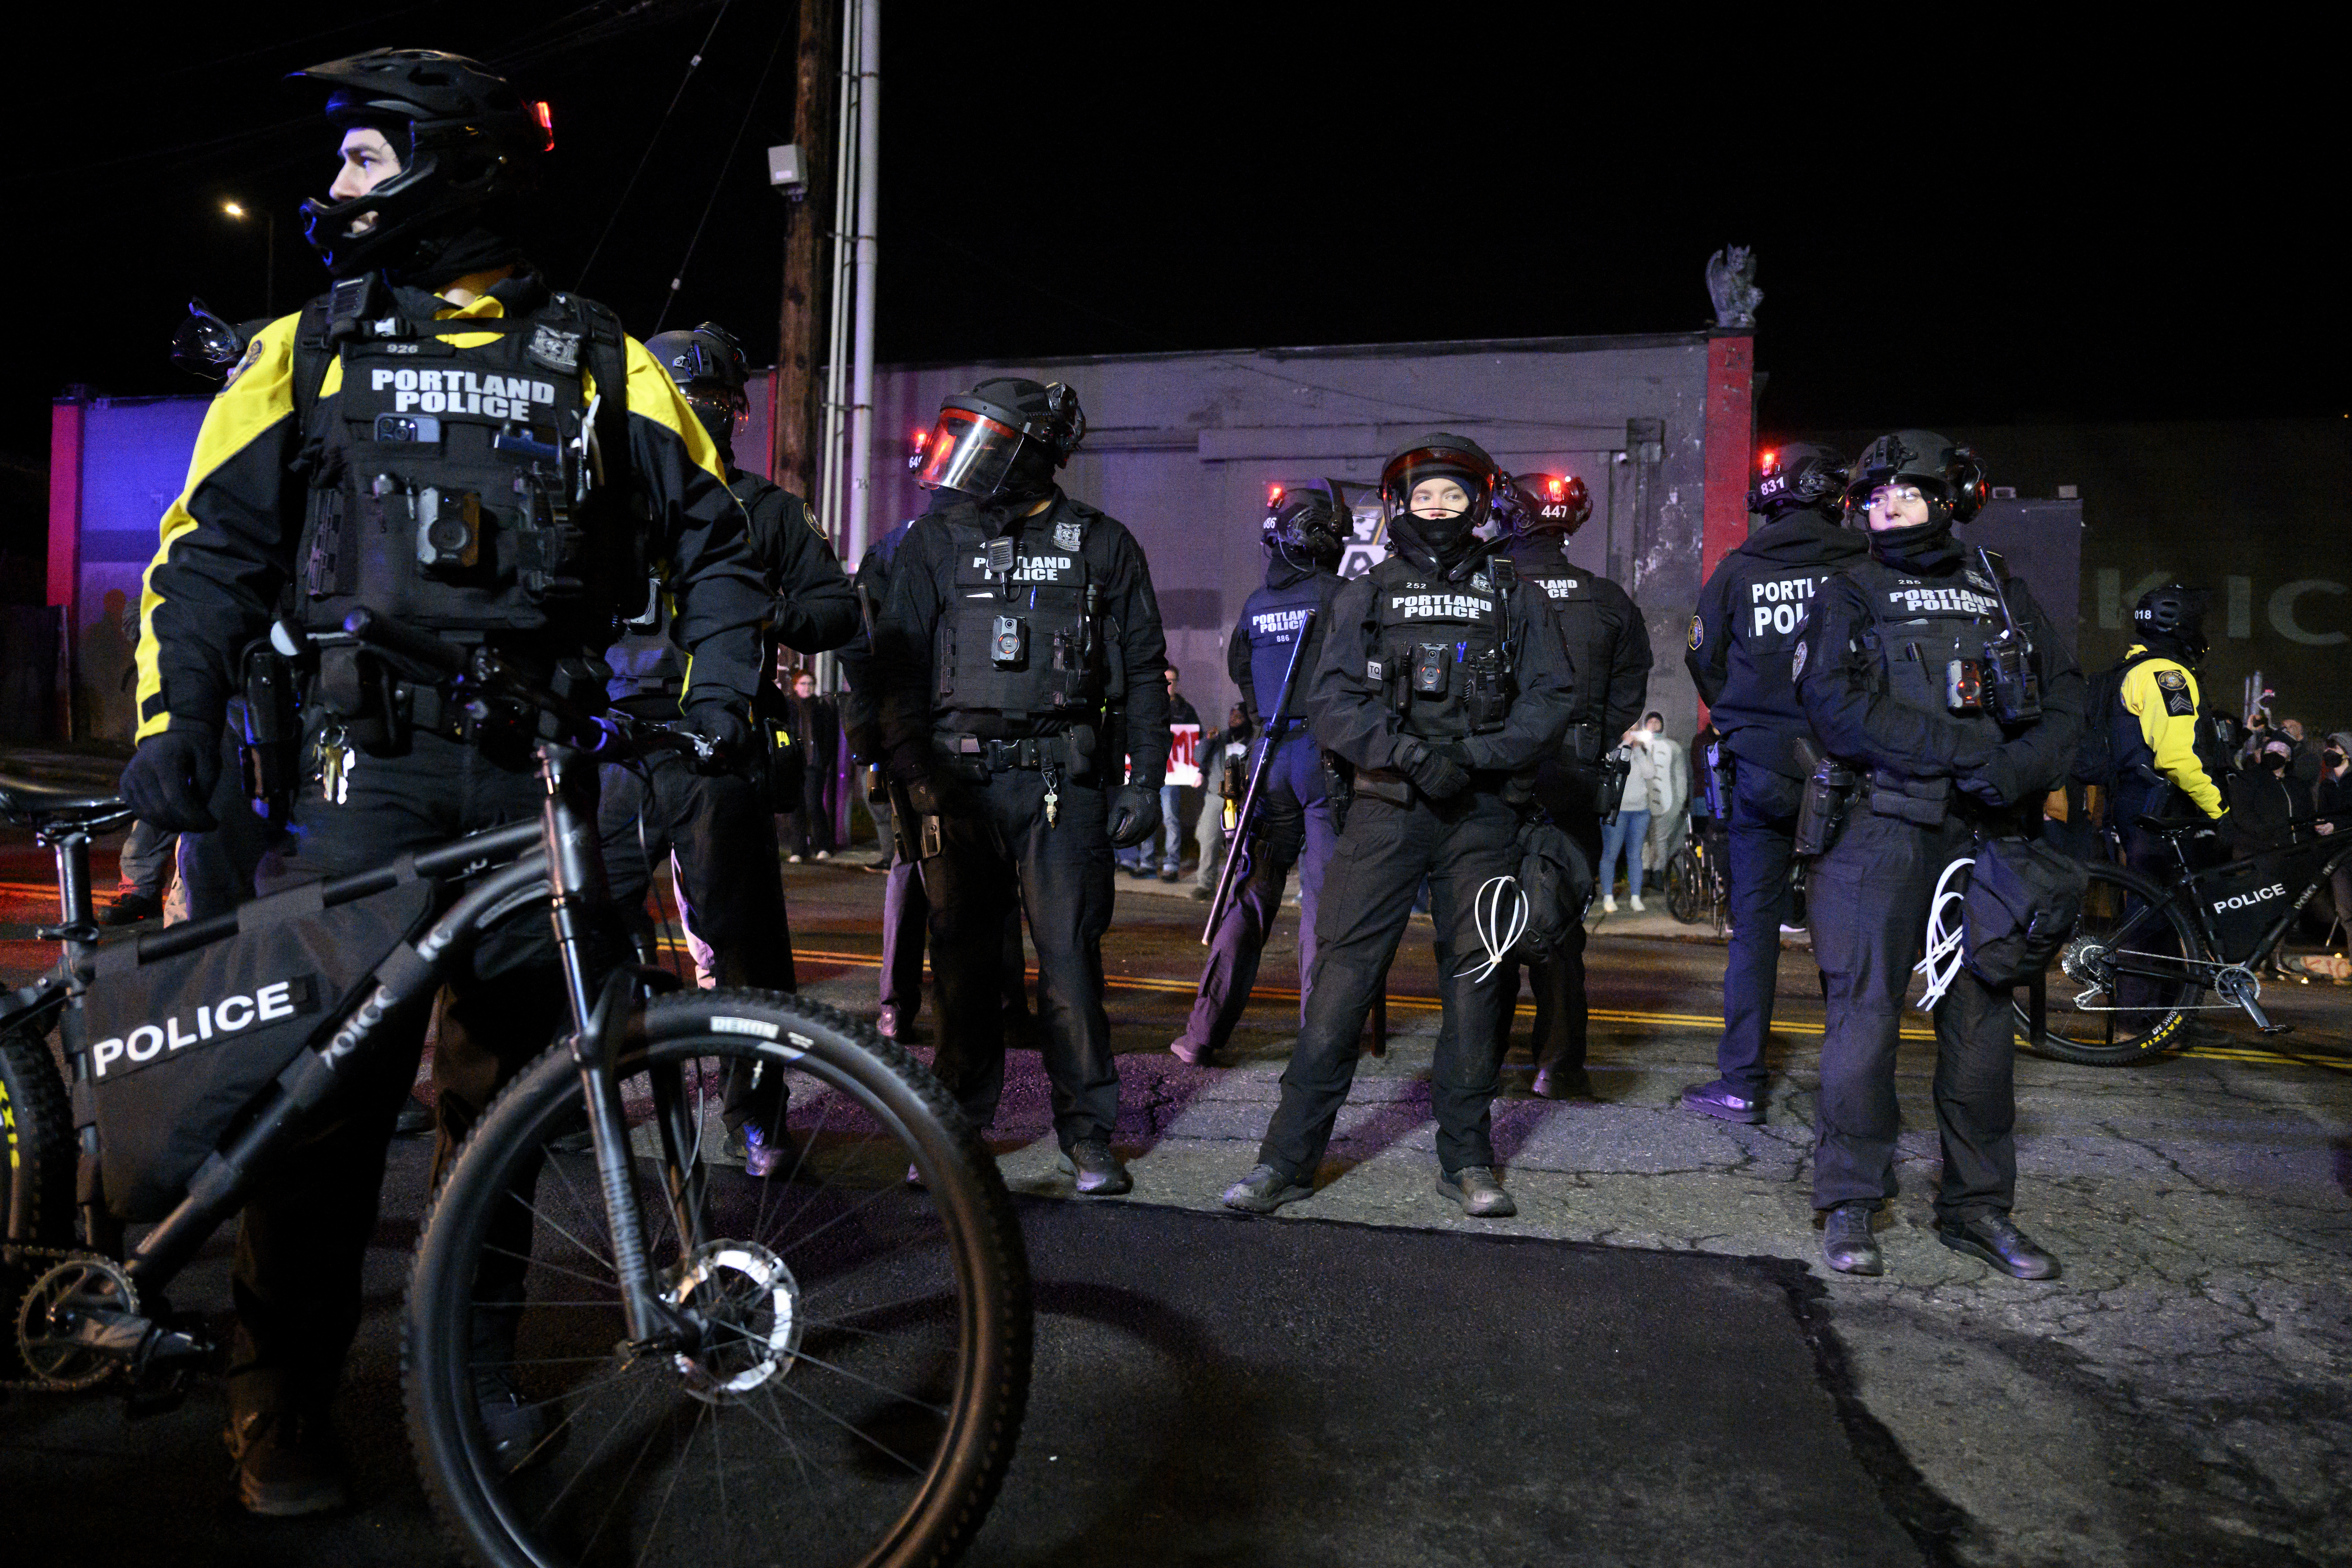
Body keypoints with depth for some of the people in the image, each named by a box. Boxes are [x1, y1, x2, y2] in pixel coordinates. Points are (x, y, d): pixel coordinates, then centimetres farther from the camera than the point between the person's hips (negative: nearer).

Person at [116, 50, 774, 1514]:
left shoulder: (600, 360, 8)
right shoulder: (312, 345, 11)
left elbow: (714, 542, 8)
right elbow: (217, 548, 9)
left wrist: (723, 703, -4)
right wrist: (173, 716, -4)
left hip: (541, 769, 0)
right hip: (371, 764, 0)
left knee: (508, 1080, 8)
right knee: (332, 1080, -4)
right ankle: (284, 1405, 13)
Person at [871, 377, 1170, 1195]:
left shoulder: (1103, 546, 9)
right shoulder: (935, 543, 11)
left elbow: (1143, 672, 10)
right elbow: (897, 666, 7)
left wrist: (1144, 778, 2)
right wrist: (914, 772, -5)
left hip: (1064, 782, -1)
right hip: (961, 780, 2)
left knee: (1070, 960, -3)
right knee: (963, 963, 5)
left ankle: (1088, 1134, 9)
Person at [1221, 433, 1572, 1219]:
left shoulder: (1516, 596, 11)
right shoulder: (1368, 594, 10)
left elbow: (1553, 699, 5)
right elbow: (1329, 700, 0)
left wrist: (1475, 754, -11)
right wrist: (1412, 753, -14)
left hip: (1483, 813, 1)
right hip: (1387, 808, -1)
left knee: (1477, 978, 5)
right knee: (1342, 972, -5)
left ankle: (1466, 1159, 18)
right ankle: (1289, 1155, 2)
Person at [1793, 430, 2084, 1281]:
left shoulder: (2005, 593, 17)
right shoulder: (1850, 595, 6)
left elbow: (2065, 699, 10)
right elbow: (1835, 706, -10)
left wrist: (2023, 767, -11)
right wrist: (1966, 747, -17)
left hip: (1987, 829, 4)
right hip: (1886, 828, -3)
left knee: (1984, 1015, 6)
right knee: (1866, 1009, -3)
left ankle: (1977, 1205, 18)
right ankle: (1849, 1200, 7)